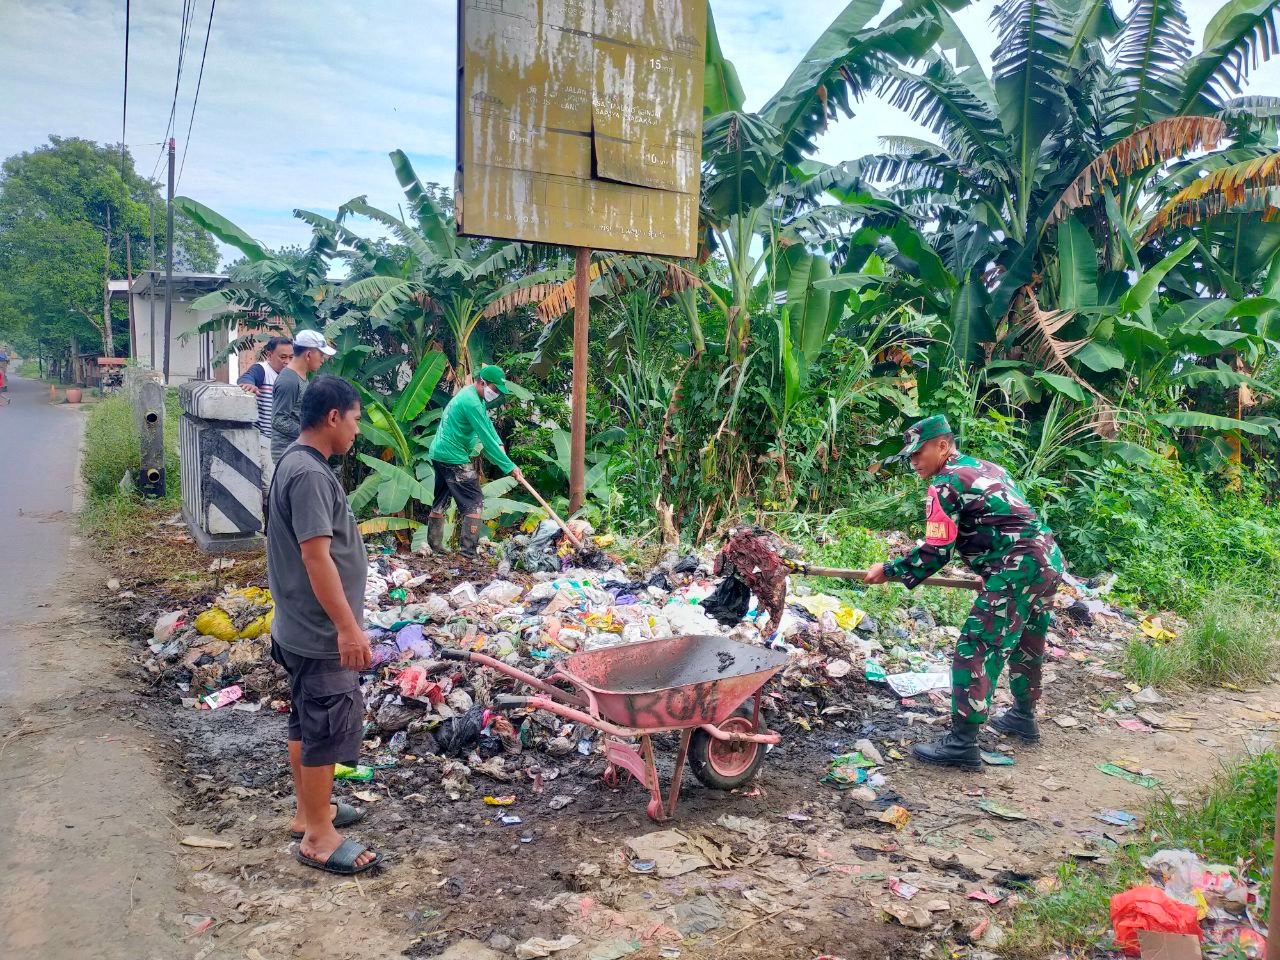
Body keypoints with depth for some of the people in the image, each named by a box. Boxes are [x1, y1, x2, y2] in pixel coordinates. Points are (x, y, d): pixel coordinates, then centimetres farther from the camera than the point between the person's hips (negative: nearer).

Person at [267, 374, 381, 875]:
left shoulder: (298, 462, 10)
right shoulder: (309, 473, -23)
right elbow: (316, 556, -27)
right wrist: (349, 627, -24)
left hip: (301, 629, 10)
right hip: (322, 634, -10)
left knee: (306, 721, 20)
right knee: (327, 729, 1)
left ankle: (309, 812, 35)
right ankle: (318, 836, 14)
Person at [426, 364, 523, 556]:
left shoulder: (468, 394, 11)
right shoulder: (472, 403, -22)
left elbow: (487, 424, 11)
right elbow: (486, 438, -24)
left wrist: (498, 444, -7)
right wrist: (510, 466, -21)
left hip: (438, 454, 10)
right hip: (454, 458, -10)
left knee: (441, 501, 16)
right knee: (475, 501, -8)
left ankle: (434, 545, 23)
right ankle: (468, 551, -12)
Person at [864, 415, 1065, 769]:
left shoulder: (946, 485, -7)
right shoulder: (988, 468, 20)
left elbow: (935, 552, -9)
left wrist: (889, 571, 1)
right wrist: (994, 575, 28)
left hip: (1019, 571, -10)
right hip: (1048, 559, 10)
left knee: (974, 652, -7)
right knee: (1025, 643, 26)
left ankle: (963, 743, -6)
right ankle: (1023, 717, 43)